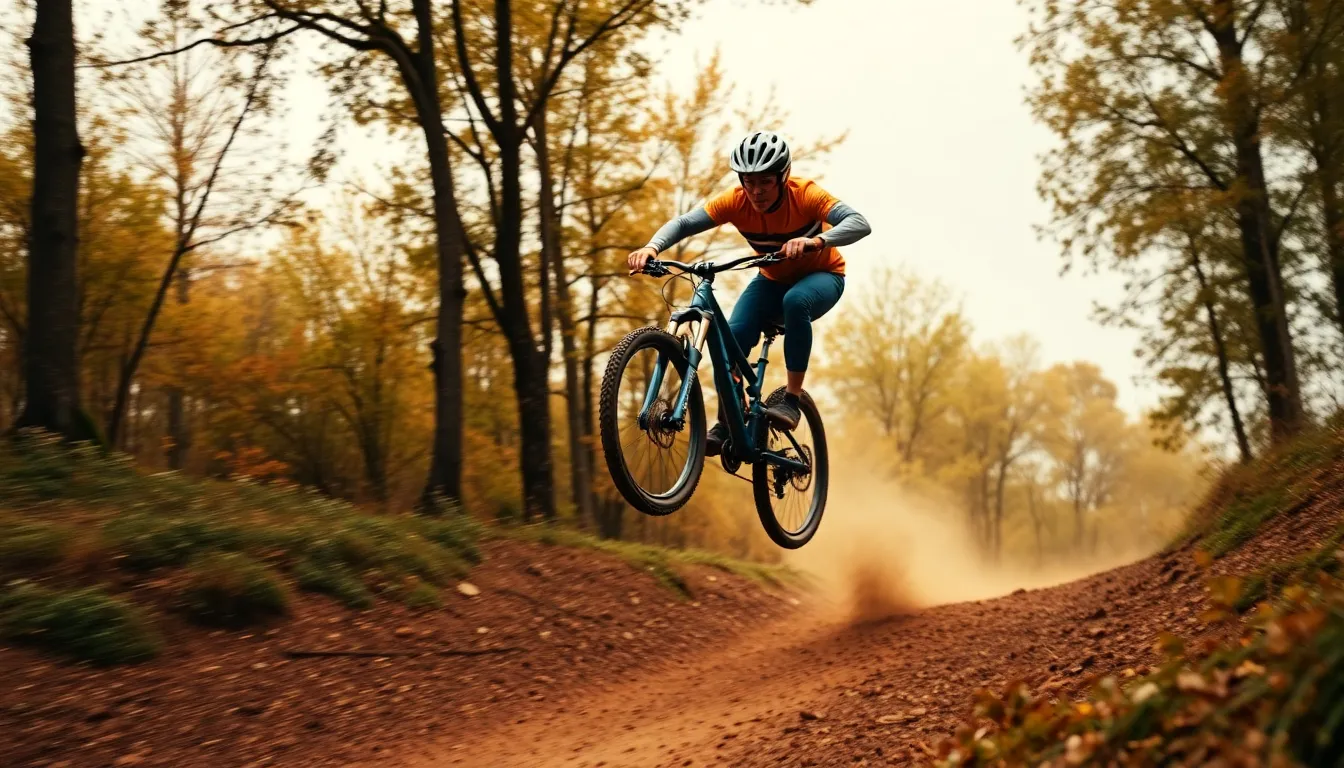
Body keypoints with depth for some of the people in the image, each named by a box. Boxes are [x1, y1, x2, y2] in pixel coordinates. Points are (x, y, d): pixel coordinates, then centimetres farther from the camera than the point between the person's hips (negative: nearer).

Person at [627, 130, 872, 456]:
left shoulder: (804, 194, -29)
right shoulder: (736, 201, -20)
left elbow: (860, 224, -41)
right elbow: (683, 223, -26)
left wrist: (816, 240, -60)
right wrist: (652, 247, -46)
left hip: (821, 276, -3)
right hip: (773, 279, 3)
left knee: (796, 301, -38)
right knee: (733, 335, -23)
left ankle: (792, 399, -26)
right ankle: (728, 423, -9)